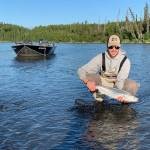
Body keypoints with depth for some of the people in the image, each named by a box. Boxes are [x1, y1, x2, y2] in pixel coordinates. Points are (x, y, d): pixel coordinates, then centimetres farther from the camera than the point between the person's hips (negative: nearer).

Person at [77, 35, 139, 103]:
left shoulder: (125, 60, -19)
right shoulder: (101, 57, -18)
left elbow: (121, 80, -26)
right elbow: (81, 70, -20)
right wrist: (88, 82, -40)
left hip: (117, 85, -1)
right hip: (103, 83, 1)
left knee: (133, 85, -30)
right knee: (87, 76, -26)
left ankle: (125, 101, 0)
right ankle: (98, 98, -4)